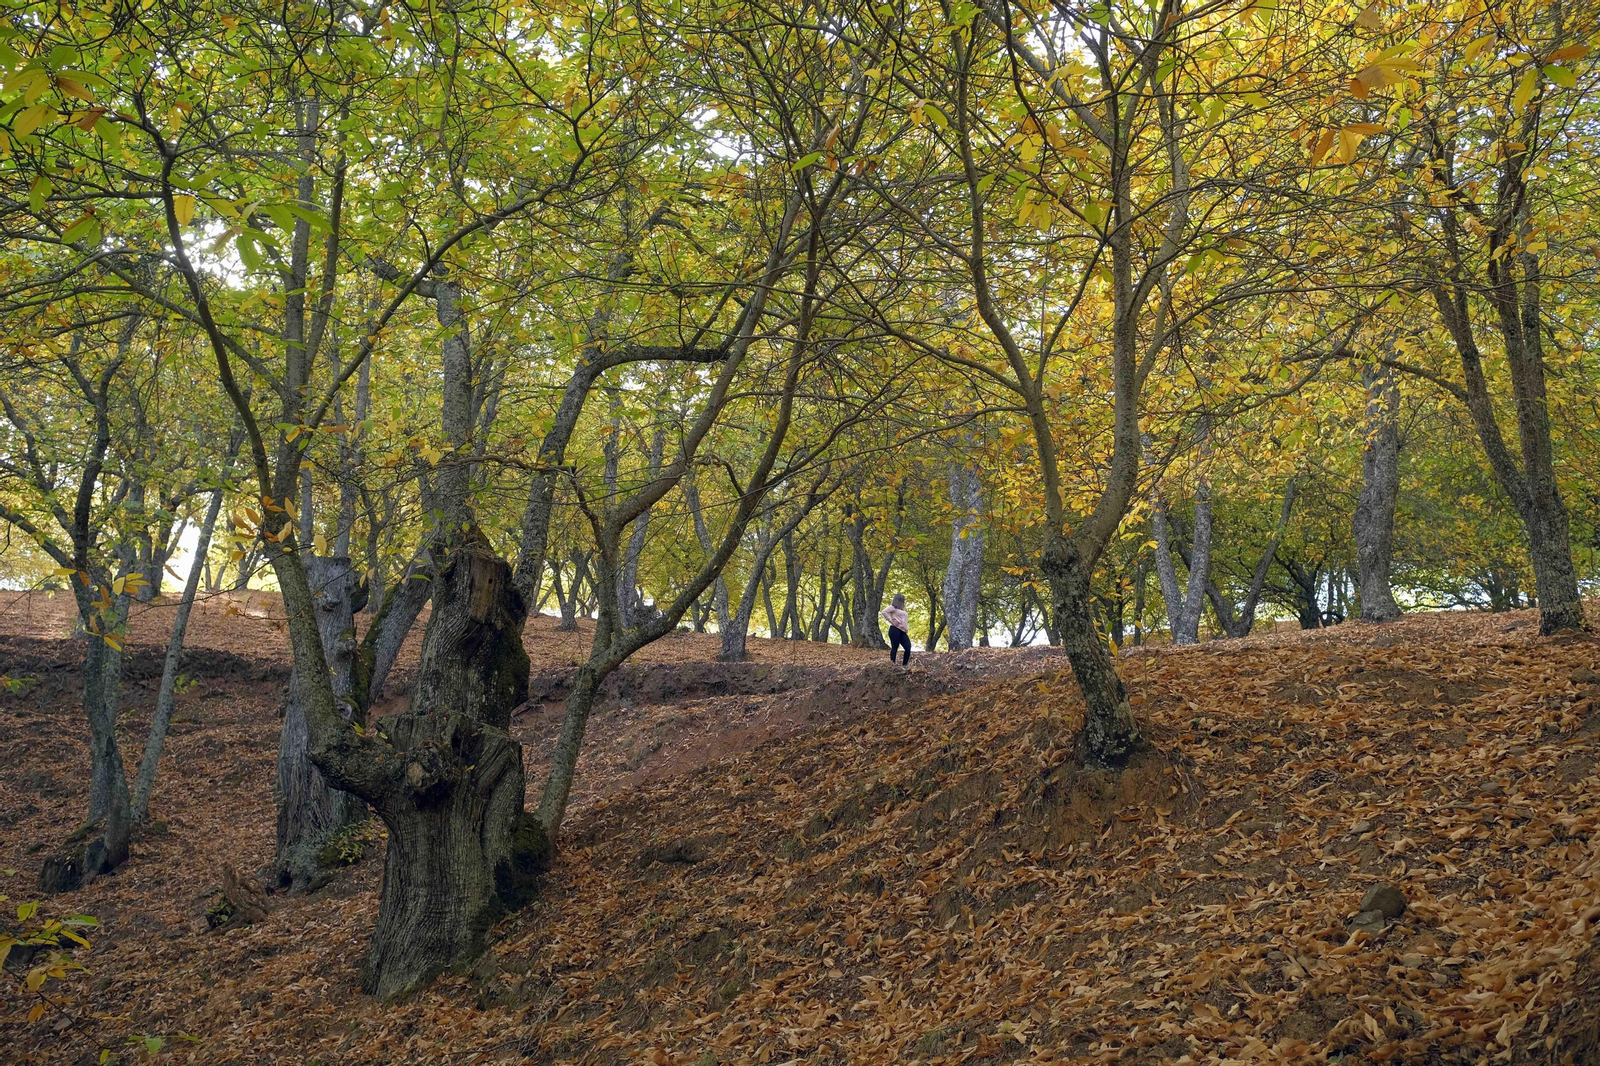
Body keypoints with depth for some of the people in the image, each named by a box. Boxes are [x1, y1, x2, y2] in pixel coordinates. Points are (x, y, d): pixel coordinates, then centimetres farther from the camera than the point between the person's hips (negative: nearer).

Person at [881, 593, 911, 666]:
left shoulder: (901, 609, 26)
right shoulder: (893, 607, -1)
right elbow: (884, 612, -16)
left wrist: (907, 621, 15)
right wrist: (892, 621, -15)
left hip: (902, 631, 8)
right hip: (895, 630, -8)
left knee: (908, 647, -4)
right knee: (894, 647, -9)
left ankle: (905, 664, -1)